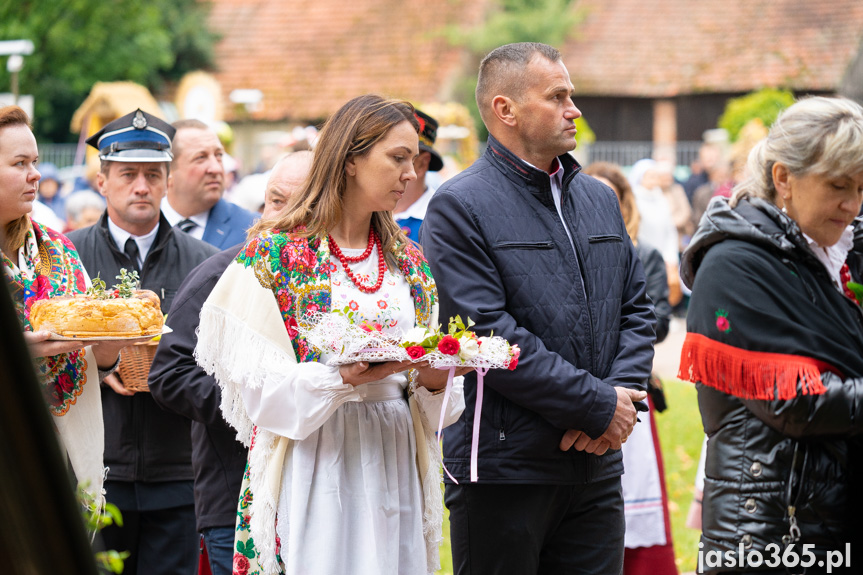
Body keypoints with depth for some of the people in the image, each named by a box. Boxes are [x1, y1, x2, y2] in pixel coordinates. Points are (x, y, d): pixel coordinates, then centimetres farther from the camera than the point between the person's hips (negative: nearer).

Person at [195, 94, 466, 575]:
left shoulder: (409, 262, 13)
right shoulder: (275, 252, -3)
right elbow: (257, 384, -10)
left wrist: (435, 378, -9)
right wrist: (343, 377, -24)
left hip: (393, 467, 5)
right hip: (313, 465, -5)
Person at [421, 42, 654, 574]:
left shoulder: (600, 200, 15)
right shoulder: (460, 206, -8)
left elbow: (637, 309, 16)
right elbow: (491, 337, -16)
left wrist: (623, 396, -4)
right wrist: (599, 407, -14)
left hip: (596, 466, 6)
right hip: (503, 470, -6)